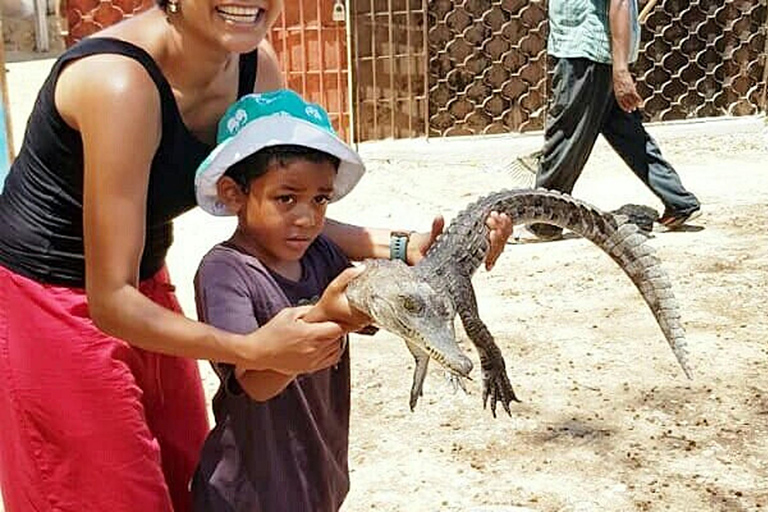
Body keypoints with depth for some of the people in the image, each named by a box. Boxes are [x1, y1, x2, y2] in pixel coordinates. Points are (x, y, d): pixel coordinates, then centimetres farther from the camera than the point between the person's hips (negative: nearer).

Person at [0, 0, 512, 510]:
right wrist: (251, 350, -39)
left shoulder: (256, 63, -11)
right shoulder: (120, 80, -32)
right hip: (48, 303, -6)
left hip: (146, 287, 7)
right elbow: (111, 300, -30)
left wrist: (405, 248, -16)